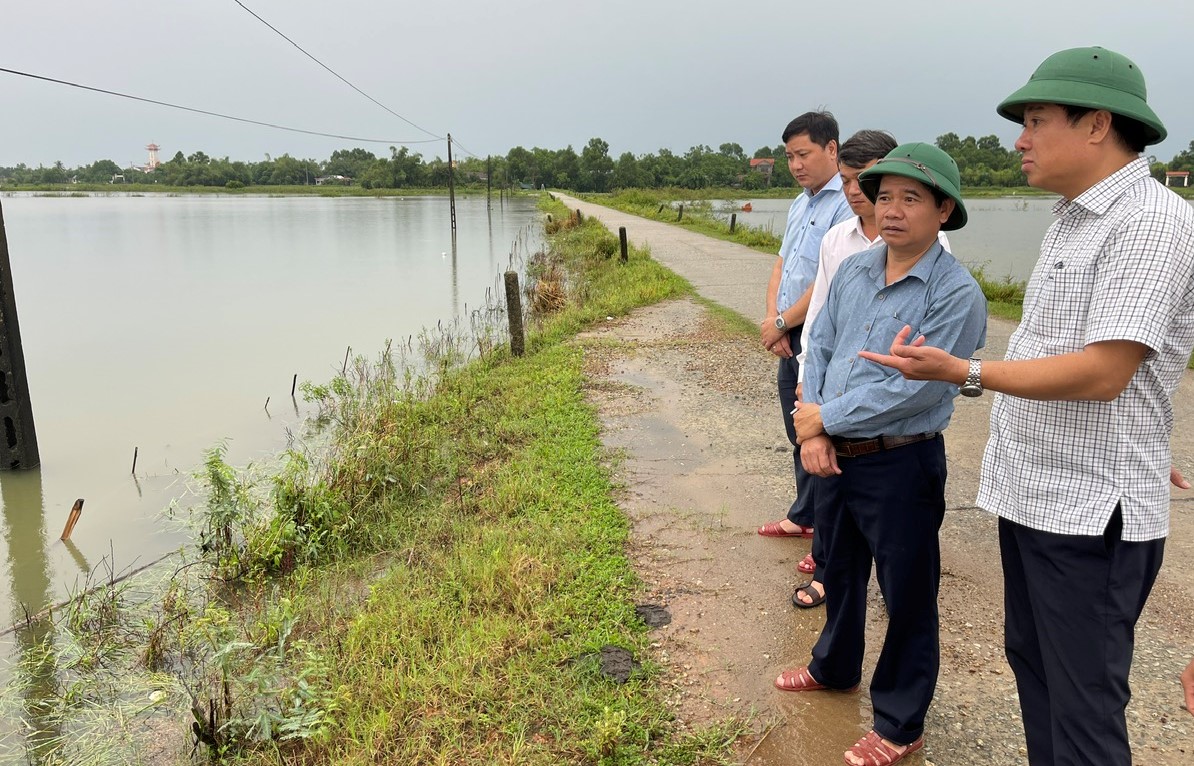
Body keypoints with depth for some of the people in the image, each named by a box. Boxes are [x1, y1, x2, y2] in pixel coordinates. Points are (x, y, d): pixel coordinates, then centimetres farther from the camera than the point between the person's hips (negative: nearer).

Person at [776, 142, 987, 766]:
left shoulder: (956, 293, -17)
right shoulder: (852, 271, 3)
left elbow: (914, 388, -23)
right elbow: (820, 349, 5)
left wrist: (824, 417, -15)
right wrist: (813, 432, -7)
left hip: (902, 465, -6)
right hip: (834, 453, 7)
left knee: (907, 597, 9)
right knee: (840, 570, 25)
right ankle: (836, 667, 49)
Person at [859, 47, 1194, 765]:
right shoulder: (1075, 219, 14)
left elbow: (1103, 372, -24)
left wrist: (965, 372, -25)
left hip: (1090, 511, -9)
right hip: (1032, 492, 10)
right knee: (1031, 661, 21)